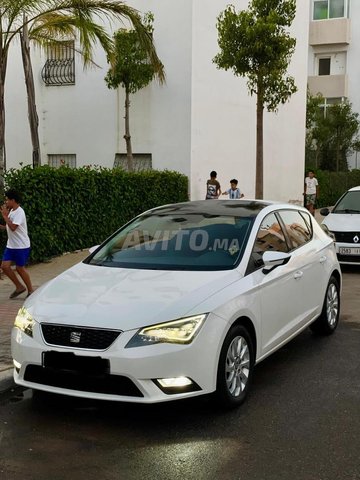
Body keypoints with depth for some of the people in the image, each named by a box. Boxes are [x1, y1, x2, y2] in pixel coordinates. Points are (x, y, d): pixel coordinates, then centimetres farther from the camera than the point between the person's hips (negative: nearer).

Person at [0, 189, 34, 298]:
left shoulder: (19, 212, -17)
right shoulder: (11, 211, 11)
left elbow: (13, 227, -27)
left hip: (21, 246, -8)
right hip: (11, 245, 8)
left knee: (20, 269, 1)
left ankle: (30, 291, 17)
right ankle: (19, 287, 14)